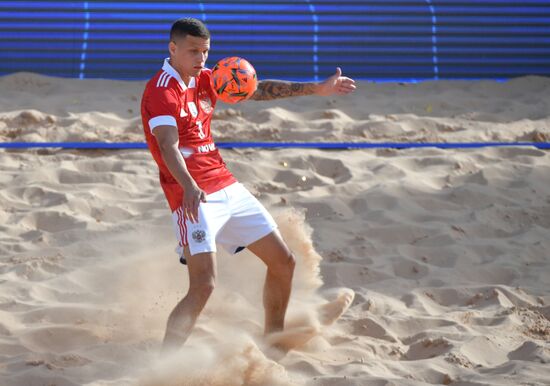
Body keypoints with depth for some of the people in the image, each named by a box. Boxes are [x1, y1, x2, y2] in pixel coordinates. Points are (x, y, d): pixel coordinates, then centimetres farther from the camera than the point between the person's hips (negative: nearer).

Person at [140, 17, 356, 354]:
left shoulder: (204, 79, 12)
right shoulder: (162, 91, -15)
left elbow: (257, 90, 19)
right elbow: (168, 147, -29)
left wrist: (317, 89, 18)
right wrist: (189, 188, -46)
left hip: (227, 188, 9)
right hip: (194, 197, -9)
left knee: (284, 261, 15)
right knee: (204, 286, -23)